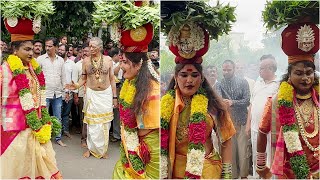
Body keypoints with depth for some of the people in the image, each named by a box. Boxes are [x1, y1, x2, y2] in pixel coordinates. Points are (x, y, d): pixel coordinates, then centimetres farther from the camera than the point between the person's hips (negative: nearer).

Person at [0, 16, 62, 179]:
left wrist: (45, 119, 16)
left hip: (37, 123, 6)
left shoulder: (34, 68, 9)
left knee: (39, 157, 13)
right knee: (18, 160, 6)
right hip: (17, 123, -6)